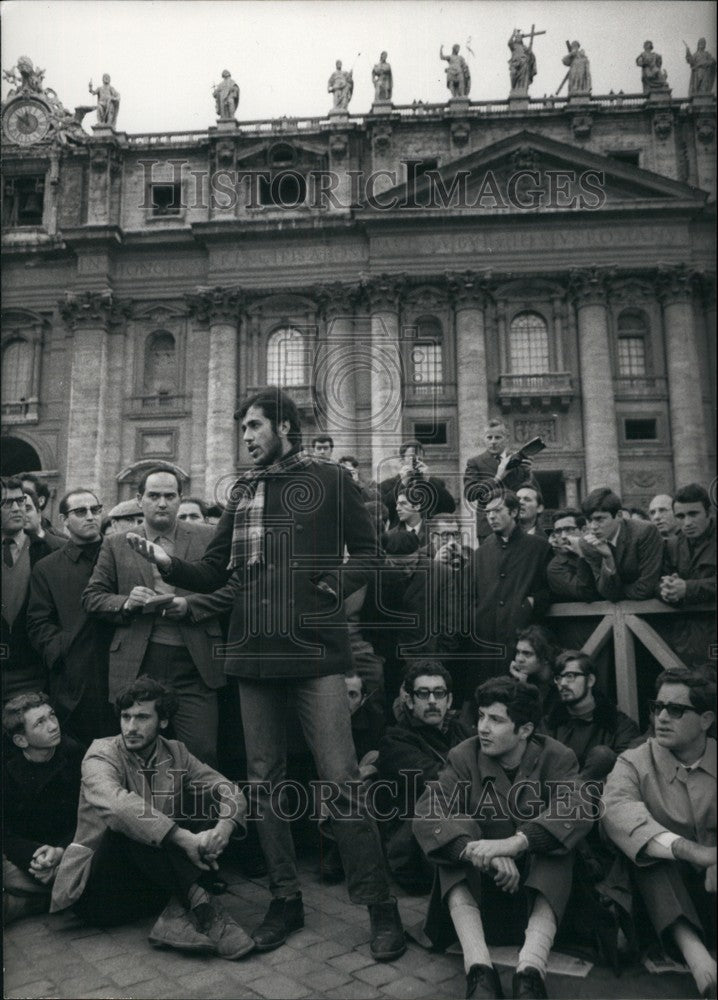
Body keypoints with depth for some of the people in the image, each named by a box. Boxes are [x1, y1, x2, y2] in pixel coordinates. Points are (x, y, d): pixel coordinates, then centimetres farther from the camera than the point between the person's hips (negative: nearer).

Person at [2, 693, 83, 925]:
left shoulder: (76, 756, -5)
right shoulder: (8, 768, -7)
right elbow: (6, 835, -6)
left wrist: (60, 851, -19)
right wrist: (34, 854, -25)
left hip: (66, 851, 1)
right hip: (20, 854, -1)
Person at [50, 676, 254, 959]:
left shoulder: (175, 753, 5)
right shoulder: (101, 755, -10)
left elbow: (227, 789, -4)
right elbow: (117, 804, -33)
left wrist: (225, 827, -28)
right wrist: (184, 838, -42)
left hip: (156, 879, 5)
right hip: (98, 890, -4)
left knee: (217, 814, -14)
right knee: (129, 822, -32)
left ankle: (178, 915, -27)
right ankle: (197, 902, -32)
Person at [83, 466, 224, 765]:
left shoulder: (206, 538, 8)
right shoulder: (116, 545, 12)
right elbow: (92, 597, 10)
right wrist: (126, 603, -8)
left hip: (194, 665, -1)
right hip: (137, 667, 1)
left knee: (201, 752, -3)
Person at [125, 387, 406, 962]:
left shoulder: (330, 479, 2)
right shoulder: (244, 490, 14)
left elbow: (367, 551, 4)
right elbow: (214, 573, 12)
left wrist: (333, 585, -11)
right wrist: (166, 562, -5)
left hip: (314, 650, -5)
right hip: (253, 654, 5)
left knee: (340, 780, -5)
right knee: (265, 782, 11)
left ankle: (380, 906, 11)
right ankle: (286, 900, 27)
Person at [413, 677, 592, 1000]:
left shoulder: (556, 757, -8)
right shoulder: (465, 756, -7)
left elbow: (575, 810, -28)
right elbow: (427, 813, -23)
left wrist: (513, 844, -44)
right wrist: (483, 853, -42)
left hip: (540, 877, -1)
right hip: (478, 884, 1)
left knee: (554, 853, -31)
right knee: (455, 851, -29)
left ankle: (531, 971, -45)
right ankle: (479, 970, -42)